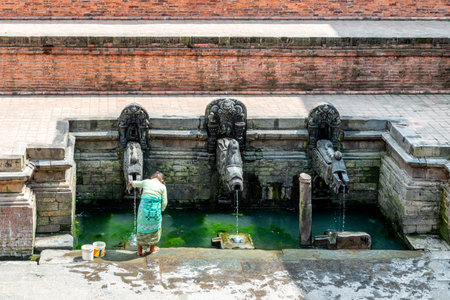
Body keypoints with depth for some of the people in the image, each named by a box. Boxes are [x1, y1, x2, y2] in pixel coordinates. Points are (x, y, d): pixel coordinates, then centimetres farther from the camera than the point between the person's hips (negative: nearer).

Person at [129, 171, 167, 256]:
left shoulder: (146, 182, 11)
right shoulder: (162, 187, 3)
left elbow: (137, 183, 33)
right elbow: (164, 202, 1)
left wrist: (132, 182, 57)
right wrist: (161, 210, 22)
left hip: (143, 207, 2)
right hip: (155, 209, -2)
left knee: (142, 227, 20)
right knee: (154, 228, 21)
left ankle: (139, 250, 24)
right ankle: (152, 248, 31)